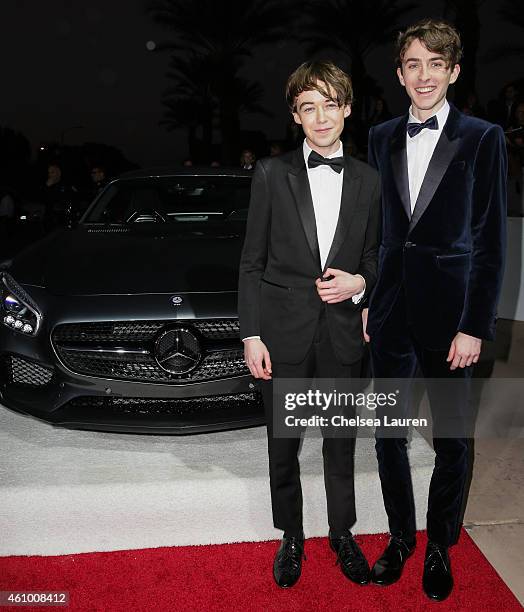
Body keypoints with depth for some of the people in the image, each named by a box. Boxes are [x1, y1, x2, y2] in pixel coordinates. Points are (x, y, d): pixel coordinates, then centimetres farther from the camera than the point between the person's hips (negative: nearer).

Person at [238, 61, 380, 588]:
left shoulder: (368, 181, 5)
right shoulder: (271, 174, -1)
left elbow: (374, 258, 13)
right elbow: (252, 262, -1)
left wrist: (359, 282, -10)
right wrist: (251, 335, -6)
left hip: (342, 331, 2)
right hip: (283, 331, -1)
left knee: (340, 443, 15)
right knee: (283, 445, 12)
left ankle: (342, 534, 37)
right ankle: (291, 538, 35)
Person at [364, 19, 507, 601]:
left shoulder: (482, 138, -4)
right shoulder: (383, 137, 8)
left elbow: (491, 242, -6)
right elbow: (376, 225, 11)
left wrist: (475, 327, -10)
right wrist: (366, 298, 7)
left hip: (448, 305, -3)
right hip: (390, 307, 4)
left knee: (452, 440, 10)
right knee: (388, 433, 13)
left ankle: (439, 547, 33)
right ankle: (399, 536, 34)